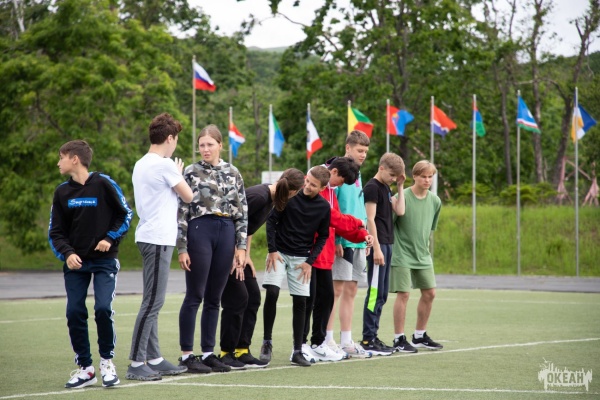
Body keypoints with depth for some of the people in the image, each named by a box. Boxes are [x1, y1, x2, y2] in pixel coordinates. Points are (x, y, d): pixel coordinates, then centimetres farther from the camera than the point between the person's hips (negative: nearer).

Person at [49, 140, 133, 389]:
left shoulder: (104, 184, -7)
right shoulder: (62, 192, 5)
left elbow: (126, 214, 2)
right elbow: (55, 231, 6)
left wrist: (110, 238, -9)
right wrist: (67, 253, -11)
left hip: (104, 260, -4)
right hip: (75, 262, 4)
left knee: (103, 308, -16)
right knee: (74, 313, -3)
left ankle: (107, 361, 5)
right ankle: (85, 368, 9)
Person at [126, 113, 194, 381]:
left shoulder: (141, 165, 14)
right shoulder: (165, 165, -13)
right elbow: (188, 196, -4)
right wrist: (179, 175, 12)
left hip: (149, 236, 10)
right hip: (158, 239, -10)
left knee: (152, 301, 12)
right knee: (153, 302, -7)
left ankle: (153, 359, 16)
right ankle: (136, 363, -7)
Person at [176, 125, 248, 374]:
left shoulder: (232, 173, 11)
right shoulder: (191, 172, 1)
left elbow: (242, 212, 10)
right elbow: (182, 211, -3)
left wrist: (241, 246, 4)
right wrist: (182, 248, -9)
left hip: (226, 233, 4)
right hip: (199, 231, -4)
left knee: (214, 298, 8)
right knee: (194, 296, -2)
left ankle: (208, 353, 14)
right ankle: (186, 355, 3)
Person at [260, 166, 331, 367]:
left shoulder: (324, 207, -3)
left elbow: (322, 237, 7)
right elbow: (271, 220, -3)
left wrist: (310, 261, -3)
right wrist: (272, 250, -9)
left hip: (302, 258, 2)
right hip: (279, 253, -2)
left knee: (300, 301, 0)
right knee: (272, 292, -17)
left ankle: (297, 351, 6)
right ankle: (267, 342, -4)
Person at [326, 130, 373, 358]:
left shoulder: (357, 174, 17)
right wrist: (334, 240, -18)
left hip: (357, 243, 8)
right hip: (342, 242, -8)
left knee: (350, 291, 9)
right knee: (336, 290, -6)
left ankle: (346, 341, 13)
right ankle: (327, 341, -1)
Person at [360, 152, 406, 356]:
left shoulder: (386, 188, 17)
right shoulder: (372, 187, -10)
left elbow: (400, 211, 10)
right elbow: (370, 219, -15)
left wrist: (400, 187, 9)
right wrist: (376, 248, -18)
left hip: (386, 245, 9)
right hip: (378, 245, -9)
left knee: (381, 295, 9)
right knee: (375, 293, -9)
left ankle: (372, 337, 13)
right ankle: (368, 339, -6)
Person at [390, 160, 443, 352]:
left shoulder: (435, 201, 4)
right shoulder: (402, 197, -14)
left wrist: (423, 246, 17)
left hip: (423, 255, 7)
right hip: (402, 254, -6)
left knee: (429, 293, 7)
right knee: (403, 293, -8)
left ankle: (420, 336, 22)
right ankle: (399, 340, 1)